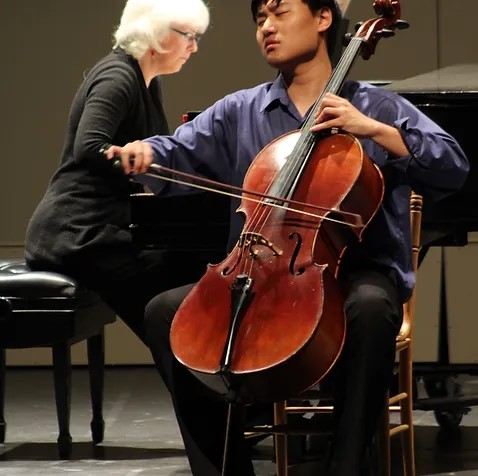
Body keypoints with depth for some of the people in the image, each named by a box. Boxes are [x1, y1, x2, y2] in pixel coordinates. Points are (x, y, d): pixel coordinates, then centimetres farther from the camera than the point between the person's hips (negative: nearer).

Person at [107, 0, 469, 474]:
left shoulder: (376, 106, 6)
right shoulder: (238, 112, 15)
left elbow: (453, 169, -5)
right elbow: (180, 153, 5)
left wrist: (372, 129, -16)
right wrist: (145, 152, -18)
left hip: (355, 271, -3)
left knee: (369, 307, -38)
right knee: (166, 311, -18)